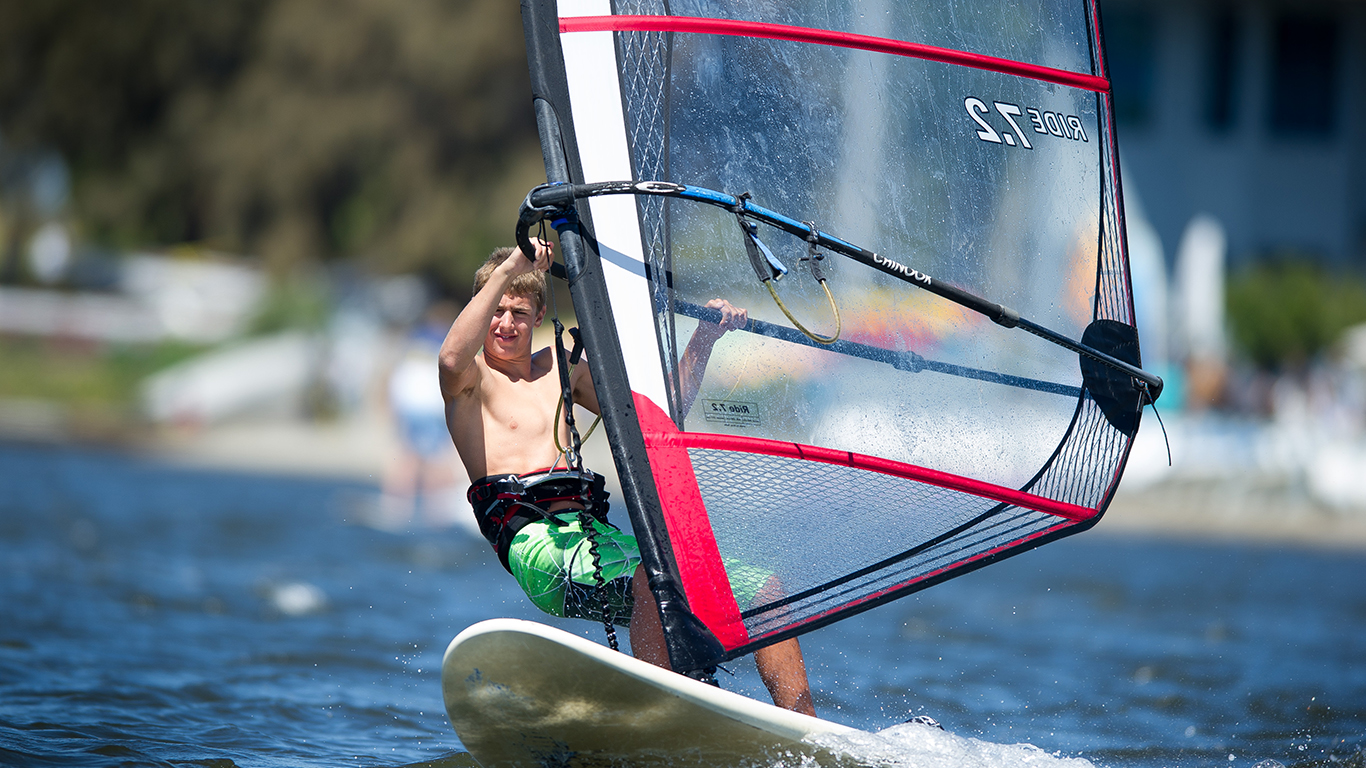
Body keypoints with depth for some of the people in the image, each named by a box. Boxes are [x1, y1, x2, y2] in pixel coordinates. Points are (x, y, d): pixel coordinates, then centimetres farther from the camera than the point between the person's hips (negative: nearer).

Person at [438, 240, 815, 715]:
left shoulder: (560, 368, 27)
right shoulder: (471, 380, 9)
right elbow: (451, 360, -18)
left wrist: (705, 337, 16)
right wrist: (506, 271, -17)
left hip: (592, 532, 7)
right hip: (535, 545, -7)